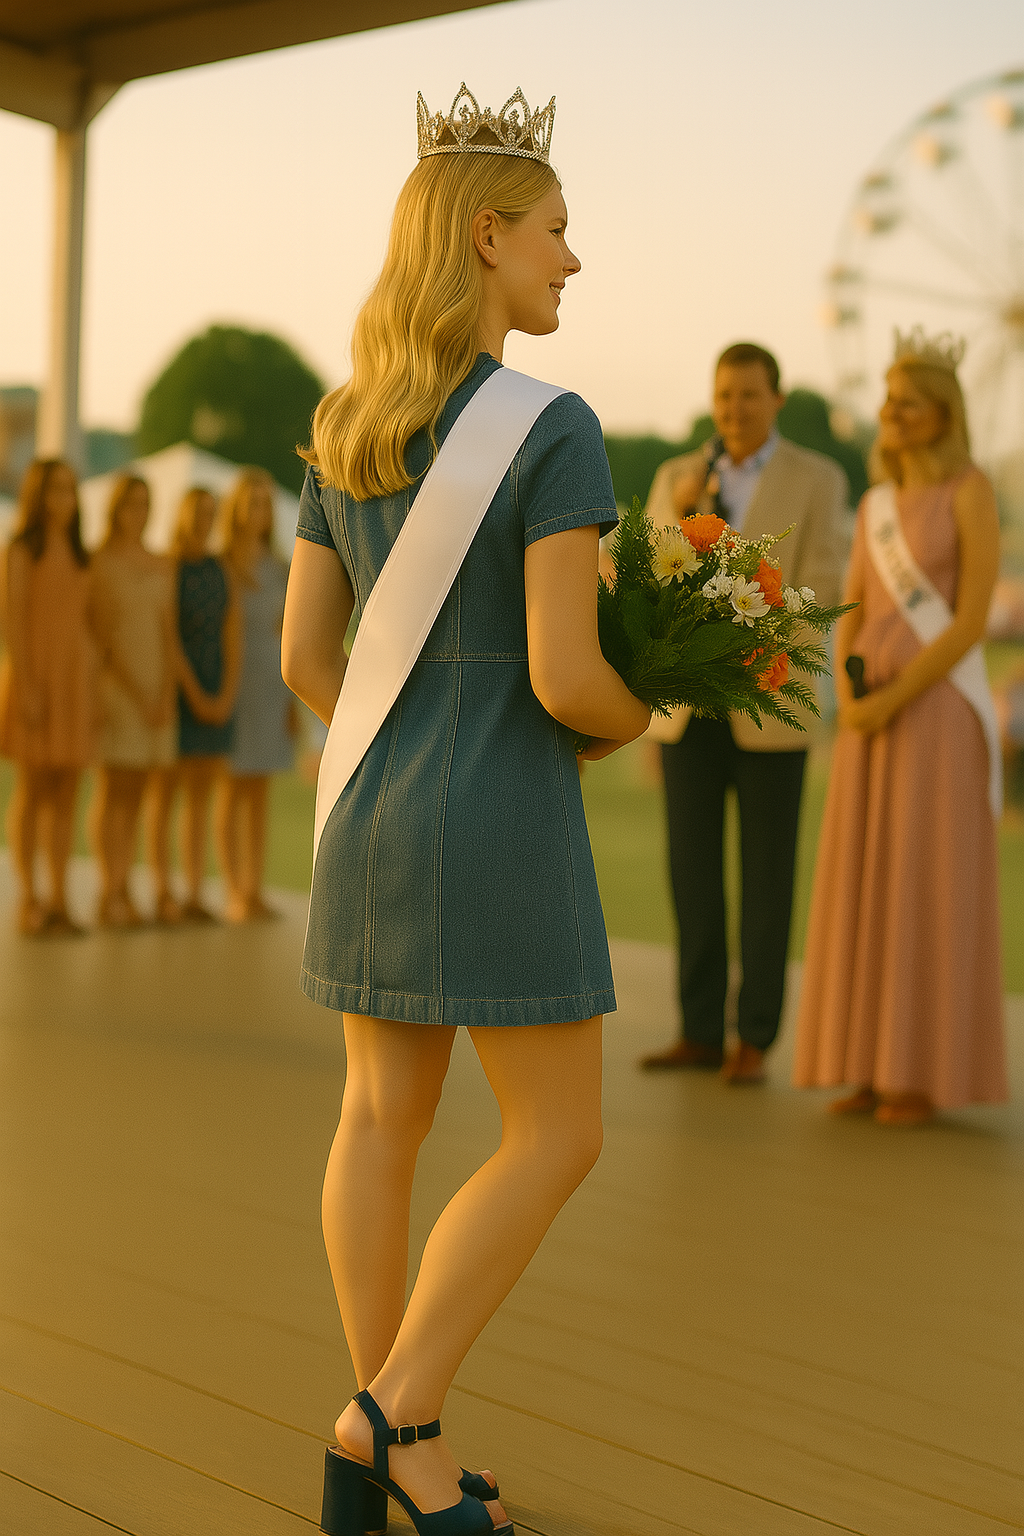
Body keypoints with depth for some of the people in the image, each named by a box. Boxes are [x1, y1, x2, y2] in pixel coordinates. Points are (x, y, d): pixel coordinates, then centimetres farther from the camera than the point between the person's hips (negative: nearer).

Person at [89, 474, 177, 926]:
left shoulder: (162, 566, 13)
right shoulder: (100, 563, -4)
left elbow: (168, 634, 9)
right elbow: (103, 633, -9)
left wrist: (166, 695, -1)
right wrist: (136, 694, -13)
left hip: (155, 685, 5)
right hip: (114, 683, -5)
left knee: (136, 792, 6)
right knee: (112, 790, -6)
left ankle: (123, 890, 10)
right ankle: (109, 893, -4)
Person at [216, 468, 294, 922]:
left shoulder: (280, 570, 12)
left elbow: (285, 634, 13)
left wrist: (292, 697, 9)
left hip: (273, 680, 5)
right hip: (234, 677, -5)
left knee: (260, 793, 6)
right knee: (232, 788, -2)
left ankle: (255, 890, 10)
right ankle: (234, 894, 1)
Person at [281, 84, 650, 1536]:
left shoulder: (344, 433, 6)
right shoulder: (554, 428, -16)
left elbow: (306, 657, 8)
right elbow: (565, 673, -20)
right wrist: (630, 719, 4)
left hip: (373, 812, 7)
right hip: (501, 828, -7)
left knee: (385, 1118, 11)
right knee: (557, 1138, 7)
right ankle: (391, 1411, 6)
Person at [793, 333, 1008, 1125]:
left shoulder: (972, 490, -5)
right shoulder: (875, 505, 16)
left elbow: (974, 619, -12)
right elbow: (851, 620, 13)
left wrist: (895, 699, -17)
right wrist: (847, 695, -7)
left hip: (940, 706, -7)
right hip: (874, 715, 7)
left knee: (932, 885, -6)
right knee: (869, 882, 5)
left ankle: (930, 1072, 3)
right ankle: (879, 1068, 12)